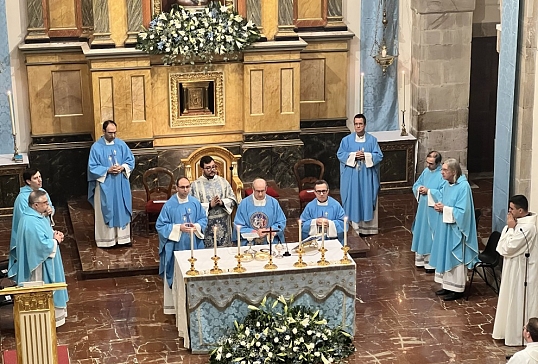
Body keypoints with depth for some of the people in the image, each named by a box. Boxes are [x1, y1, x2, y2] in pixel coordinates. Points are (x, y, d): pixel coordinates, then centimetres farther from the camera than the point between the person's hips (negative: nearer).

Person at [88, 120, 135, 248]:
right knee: (106, 211, 2)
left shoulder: (121, 144, 3)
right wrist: (108, 170, -20)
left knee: (122, 210, 10)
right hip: (105, 186, -4)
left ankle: (122, 237, 20)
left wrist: (123, 167, -12)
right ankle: (106, 239, 10)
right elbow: (93, 167, -9)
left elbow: (131, 160, 7)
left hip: (121, 185, 4)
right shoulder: (96, 147, -8)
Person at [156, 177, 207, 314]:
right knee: (177, 276, 2)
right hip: (175, 246, -3)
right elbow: (160, 225, -8)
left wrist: (196, 227, -12)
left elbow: (203, 219, 9)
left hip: (193, 245, 3)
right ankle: (174, 305, 11)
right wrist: (178, 228, -18)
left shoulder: (195, 203, 2)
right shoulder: (169, 205, -8)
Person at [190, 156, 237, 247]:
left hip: (223, 225, 3)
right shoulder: (196, 185, -3)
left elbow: (233, 200, 6)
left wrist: (222, 202, -12)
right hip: (206, 227, -3)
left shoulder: (223, 181, 8)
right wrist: (209, 205, -18)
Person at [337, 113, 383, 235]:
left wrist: (366, 156, -17)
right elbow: (340, 154, -2)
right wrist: (353, 155, -16)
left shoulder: (372, 140, 2)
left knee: (367, 198, 3)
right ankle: (355, 224, 8)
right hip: (352, 176, 0)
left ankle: (367, 225, 9)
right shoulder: (347, 140, 3)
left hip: (367, 176, 0)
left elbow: (379, 155, -2)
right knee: (353, 198, 1)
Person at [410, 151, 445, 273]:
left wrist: (428, 191, -20)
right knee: (421, 232, 15)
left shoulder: (443, 175, -16)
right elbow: (415, 185, 16)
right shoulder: (426, 171, 8)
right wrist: (419, 189, -6)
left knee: (431, 235, 0)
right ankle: (421, 259, 28)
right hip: (422, 208, 7)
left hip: (433, 210, -7)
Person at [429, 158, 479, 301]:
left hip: (456, 229, -9)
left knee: (455, 257, 1)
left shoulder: (463, 187, -20)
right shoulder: (447, 184, 5)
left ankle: (457, 289, 12)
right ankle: (448, 285, 28)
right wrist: (439, 206, -3)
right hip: (445, 228, 9)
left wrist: (445, 209, -19)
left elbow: (462, 211, -22)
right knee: (445, 256, 15)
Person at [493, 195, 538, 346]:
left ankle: (518, 336, 13)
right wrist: (510, 228, -7)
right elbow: (502, 245, 7)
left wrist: (510, 228, -18)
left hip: (521, 270, -10)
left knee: (519, 302, 2)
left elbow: (508, 248, -24)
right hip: (514, 268, 10)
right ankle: (511, 330, 31)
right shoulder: (519, 222, 4)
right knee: (512, 301, 19)